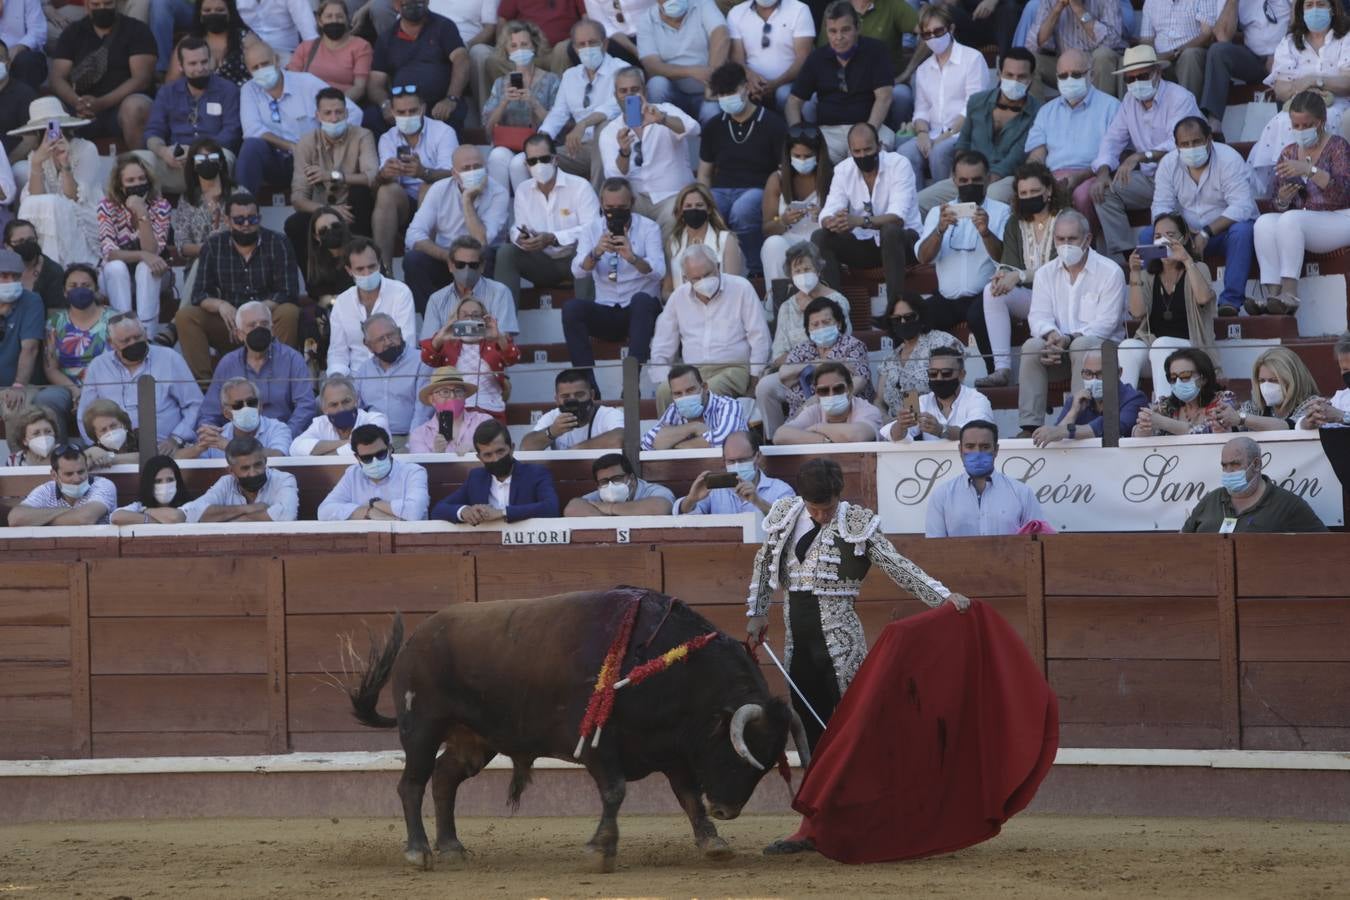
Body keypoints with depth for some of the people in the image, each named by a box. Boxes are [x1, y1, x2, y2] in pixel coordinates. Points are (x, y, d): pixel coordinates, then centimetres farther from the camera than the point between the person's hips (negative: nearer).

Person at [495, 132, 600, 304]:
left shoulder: (580, 186, -9)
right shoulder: (523, 190, 8)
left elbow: (592, 229, -20)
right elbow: (519, 230, 6)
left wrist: (553, 238, -30)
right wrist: (521, 238, -21)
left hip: (574, 259, -4)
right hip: (542, 263, 4)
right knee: (505, 252, -18)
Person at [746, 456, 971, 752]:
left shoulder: (856, 523, -6)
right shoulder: (786, 515, 7)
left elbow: (898, 566, -8)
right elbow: (764, 563, 21)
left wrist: (944, 596, -17)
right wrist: (756, 612, 20)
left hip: (839, 637, -5)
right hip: (797, 636, 5)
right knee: (809, 726, 7)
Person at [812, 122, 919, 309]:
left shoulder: (899, 165, -15)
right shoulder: (844, 170, -1)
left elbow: (897, 216, -28)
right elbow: (828, 213, -11)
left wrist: (861, 221, -45)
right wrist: (831, 222, -38)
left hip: (902, 240, -4)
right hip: (863, 244, 4)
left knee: (890, 230, -38)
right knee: (819, 238, -18)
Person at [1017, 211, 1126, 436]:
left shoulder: (1110, 272, -4)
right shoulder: (1046, 274, 11)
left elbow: (1106, 324, -12)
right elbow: (1039, 316, 0)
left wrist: (1069, 338, -27)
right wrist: (1051, 334, -24)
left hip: (1102, 345, -4)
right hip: (1060, 350, 4)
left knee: (1081, 345, -37)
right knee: (1032, 346, -27)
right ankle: (1030, 425, -32)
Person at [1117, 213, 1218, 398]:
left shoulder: (1198, 270, 6)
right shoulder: (1148, 275, 14)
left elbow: (1203, 298, -18)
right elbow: (1137, 313, -4)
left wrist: (1187, 260, -20)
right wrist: (1134, 274, -13)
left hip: (1188, 344, -3)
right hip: (1151, 340, 3)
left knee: (1161, 346, -35)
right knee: (1127, 347, -29)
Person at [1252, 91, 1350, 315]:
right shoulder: (1289, 153, 14)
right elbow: (1281, 208, 16)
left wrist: (1309, 170, -28)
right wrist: (1282, 200, -9)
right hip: (1302, 225, 5)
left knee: (1290, 219, -32)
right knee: (1264, 223, -24)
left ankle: (1289, 294, -38)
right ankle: (1272, 294, -35)